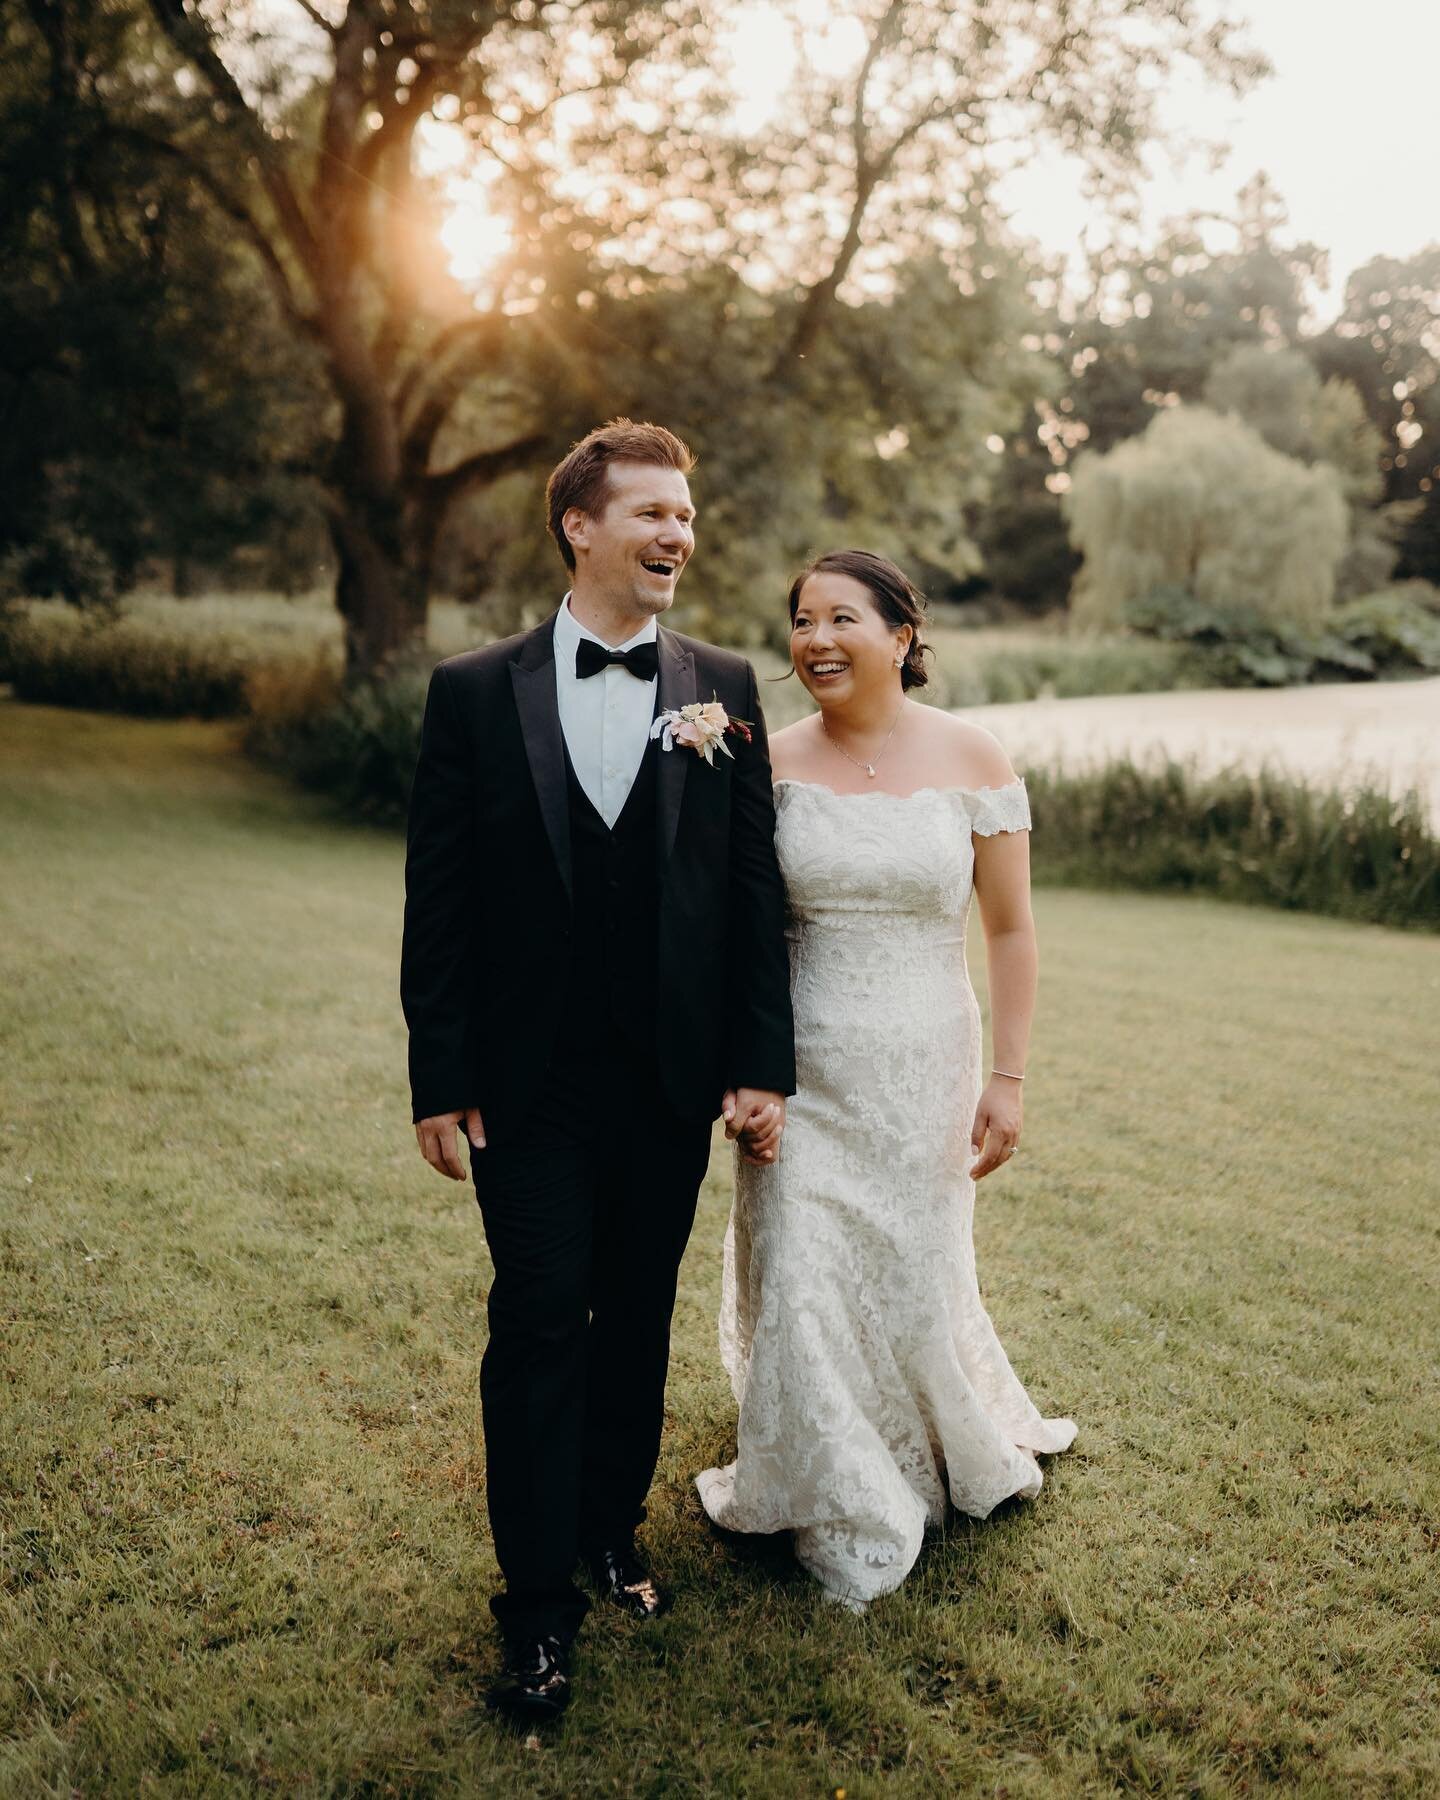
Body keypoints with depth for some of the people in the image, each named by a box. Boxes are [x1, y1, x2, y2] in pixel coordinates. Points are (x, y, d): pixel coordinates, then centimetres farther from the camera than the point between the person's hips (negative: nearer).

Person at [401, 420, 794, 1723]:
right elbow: (440, 897, -2)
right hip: (528, 1079, -2)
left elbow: (754, 888, 2)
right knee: (540, 1328, 3)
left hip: (672, 1078, 2)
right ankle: (540, 1604, 17)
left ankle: (611, 1529, 36)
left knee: (638, 1320, 16)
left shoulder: (723, 688, 2)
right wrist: (440, 1078, -4)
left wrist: (762, 1061, -2)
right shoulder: (475, 692, -3)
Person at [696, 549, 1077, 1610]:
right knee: (800, 1285, 3)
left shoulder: (971, 760, -5)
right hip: (800, 1071, 1)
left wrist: (1008, 1078, -4)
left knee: (914, 1278, 12)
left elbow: (1011, 931, -1)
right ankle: (840, 1510, 29)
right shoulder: (770, 765, -3)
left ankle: (958, 1457, 44)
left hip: (923, 1072, 0)